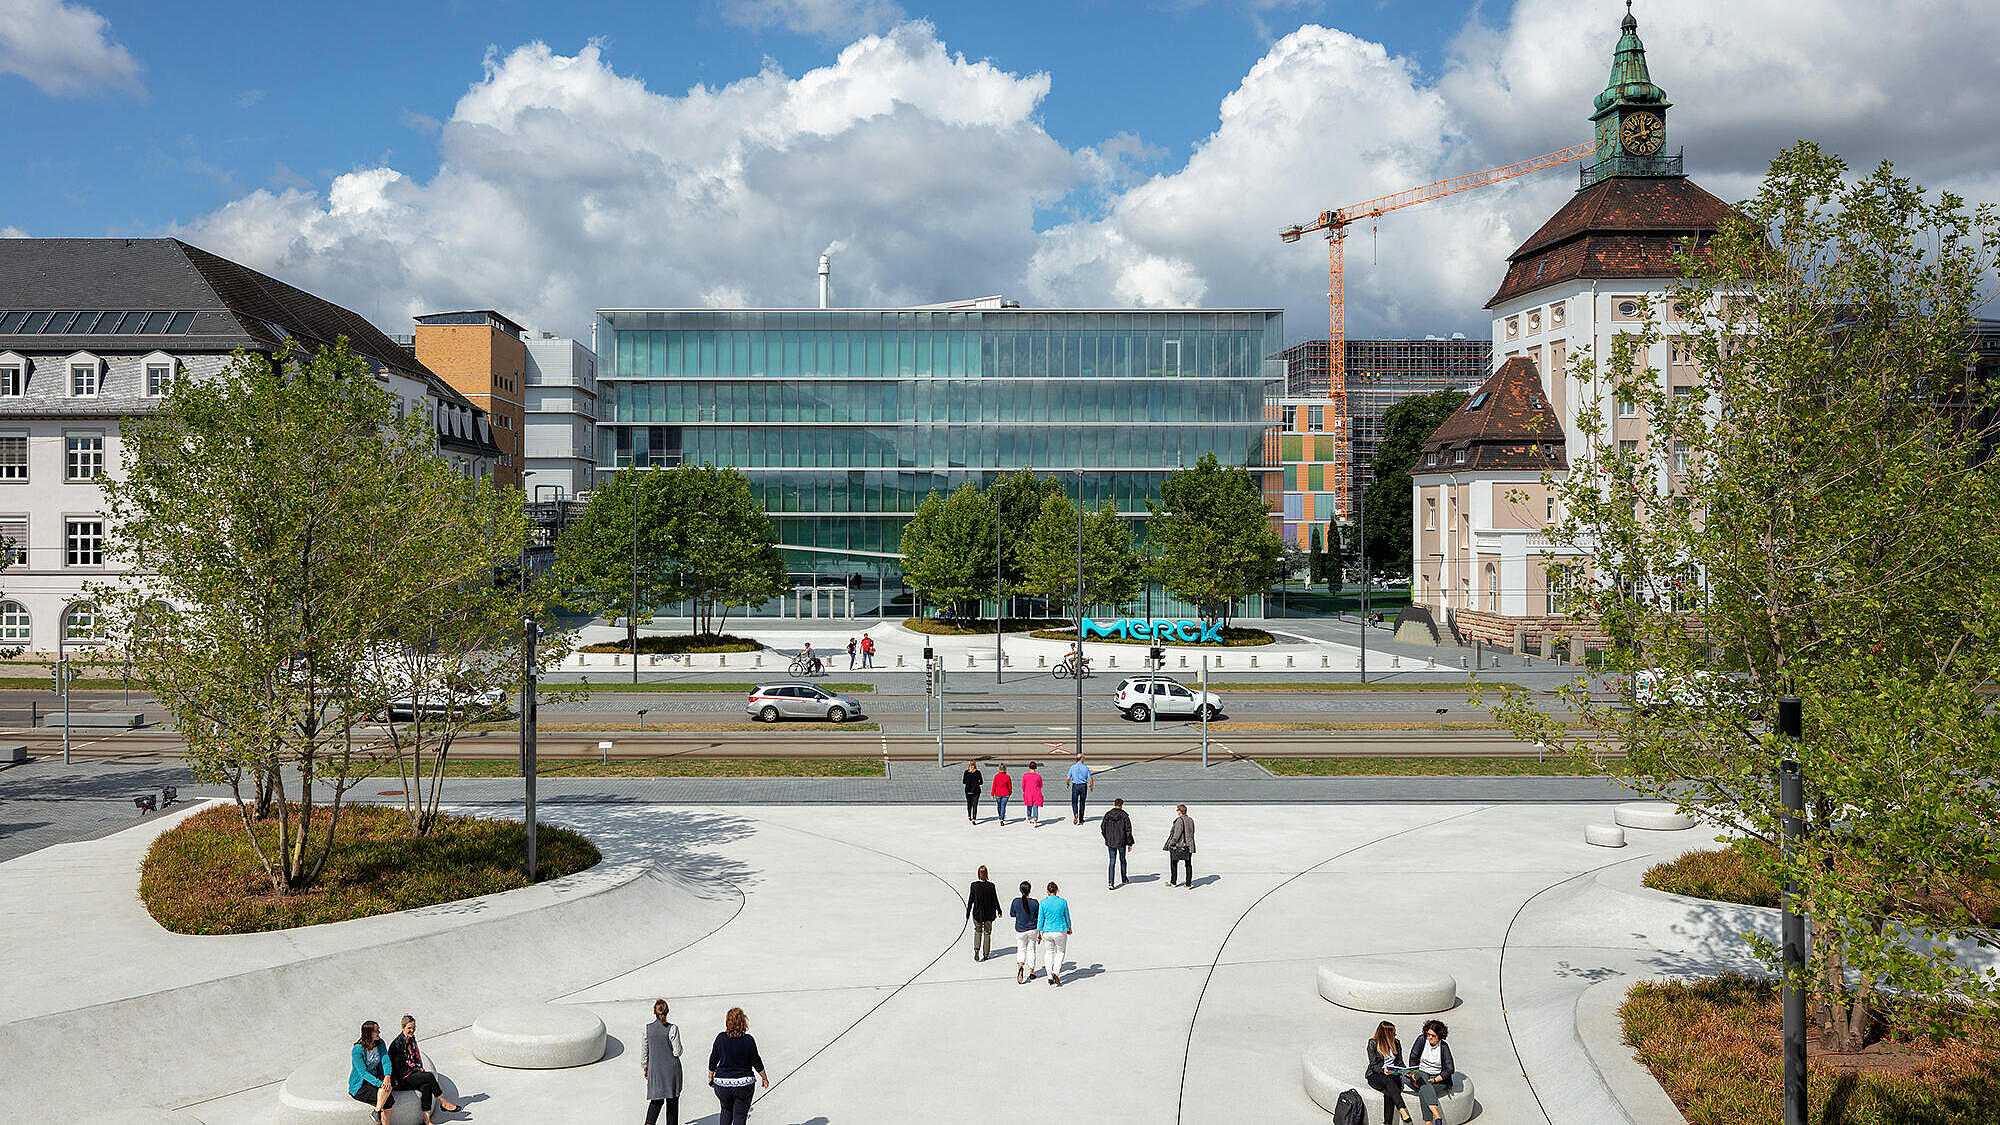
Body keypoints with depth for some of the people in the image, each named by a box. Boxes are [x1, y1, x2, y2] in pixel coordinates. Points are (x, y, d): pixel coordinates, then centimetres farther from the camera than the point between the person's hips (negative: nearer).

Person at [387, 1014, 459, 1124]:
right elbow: (397, 1066, -11)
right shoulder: (396, 1044, -10)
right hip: (403, 1079, -6)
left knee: (426, 1086, -26)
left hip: (414, 1073, 6)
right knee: (430, 1076, -27)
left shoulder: (412, 1039, 14)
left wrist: (420, 1068, 10)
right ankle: (444, 1103, -14)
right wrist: (416, 1068, -11)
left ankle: (426, 1120, -29)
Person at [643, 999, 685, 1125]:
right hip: (671, 1067, -3)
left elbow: (643, 1050, 2)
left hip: (655, 1068, 3)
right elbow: (677, 1051, -13)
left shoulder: (648, 1028, -5)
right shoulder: (672, 1029, -14)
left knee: (656, 1098, 15)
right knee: (672, 1099, 13)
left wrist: (644, 1067, 13)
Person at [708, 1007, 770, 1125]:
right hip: (743, 1084, -2)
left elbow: (713, 1060, 0)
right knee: (740, 1115, 8)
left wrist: (710, 1078, 16)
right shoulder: (748, 1040, -12)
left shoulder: (721, 1038, -8)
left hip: (722, 1084, 2)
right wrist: (765, 1078, 10)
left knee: (726, 1110, 25)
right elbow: (756, 1062, -4)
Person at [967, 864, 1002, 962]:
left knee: (977, 932, 19)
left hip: (977, 913, 0)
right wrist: (999, 911, 9)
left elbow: (970, 900, -7)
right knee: (987, 933, 15)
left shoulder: (974, 885, -14)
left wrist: (968, 913, 4)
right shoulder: (991, 886, -15)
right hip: (989, 914, 0)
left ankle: (976, 950, 0)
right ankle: (986, 954, 21)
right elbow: (995, 900, -6)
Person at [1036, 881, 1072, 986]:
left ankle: (1050, 977, 14)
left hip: (1047, 931, 1)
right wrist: (1069, 928, 20)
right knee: (1060, 952, 14)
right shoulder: (1063, 902, -6)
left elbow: (1040, 919, -5)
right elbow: (1067, 917, 4)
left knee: (1049, 953, 15)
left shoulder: (1043, 903, -7)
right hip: (1060, 930, -1)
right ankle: (1056, 972, -6)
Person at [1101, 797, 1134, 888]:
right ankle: (1124, 879, 34)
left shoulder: (1107, 815, -1)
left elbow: (1103, 828, 5)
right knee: (1122, 860, 18)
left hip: (1110, 842, 2)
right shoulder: (1124, 815, -10)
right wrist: (1129, 843, 0)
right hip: (1121, 842, -2)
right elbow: (1128, 830, -8)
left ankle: (1110, 882, -7)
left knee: (1112, 861, 4)